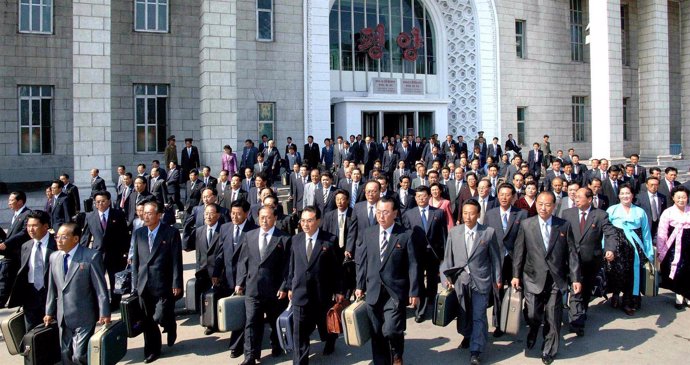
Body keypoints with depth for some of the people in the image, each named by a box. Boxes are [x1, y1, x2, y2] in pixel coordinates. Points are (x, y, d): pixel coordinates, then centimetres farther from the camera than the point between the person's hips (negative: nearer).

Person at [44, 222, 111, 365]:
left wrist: (104, 314, -13)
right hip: (63, 318, 6)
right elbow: (52, 288, 13)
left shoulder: (91, 256, -12)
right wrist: (49, 312, 13)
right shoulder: (54, 257, 6)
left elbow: (101, 288, -12)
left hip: (84, 317, -6)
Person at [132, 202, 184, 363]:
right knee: (148, 321, 11)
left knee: (161, 317, -7)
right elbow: (135, 260, 11)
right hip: (144, 286, 4)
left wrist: (176, 284, -9)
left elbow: (177, 261, -7)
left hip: (163, 285, -4)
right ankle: (152, 350, 28)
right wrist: (135, 283, 8)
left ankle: (170, 326, 28)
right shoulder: (138, 233, 8)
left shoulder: (171, 233, -6)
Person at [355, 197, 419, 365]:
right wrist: (360, 286, 6)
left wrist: (414, 292, -7)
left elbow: (412, 265, -4)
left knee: (391, 330, -11)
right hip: (373, 292, 3)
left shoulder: (405, 235, -5)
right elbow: (361, 262, 10)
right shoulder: (367, 234, 5)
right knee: (377, 334, 9)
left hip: (395, 292, -3)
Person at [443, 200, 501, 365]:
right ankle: (467, 336, 43)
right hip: (460, 279, 3)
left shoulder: (489, 232, -6)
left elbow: (495, 256, 2)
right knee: (463, 313, 17)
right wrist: (448, 276, 1)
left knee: (479, 316, -2)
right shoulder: (454, 232, 0)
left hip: (481, 280, -3)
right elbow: (448, 256, 6)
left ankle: (475, 351, 7)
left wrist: (497, 278, 7)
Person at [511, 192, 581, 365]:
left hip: (556, 280, 1)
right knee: (532, 315, -1)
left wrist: (575, 278, -1)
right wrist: (516, 275, 1)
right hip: (533, 278, 0)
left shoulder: (564, 226, 1)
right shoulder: (526, 225, 0)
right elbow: (519, 251, 3)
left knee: (553, 318, 6)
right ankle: (533, 333, 35)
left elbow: (571, 253, 2)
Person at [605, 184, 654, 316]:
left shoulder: (640, 212, 13)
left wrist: (649, 253, 7)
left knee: (632, 274, 3)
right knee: (617, 270, -18)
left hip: (634, 247, 2)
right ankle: (616, 294, 7)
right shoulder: (612, 210, 6)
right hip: (617, 245, -2)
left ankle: (627, 302, 17)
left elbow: (646, 233, 12)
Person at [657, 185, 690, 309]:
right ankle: (679, 296, 20)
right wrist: (661, 251, -8)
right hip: (674, 247, -2)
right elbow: (661, 234, -5)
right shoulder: (668, 213, -4)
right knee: (676, 271, 3)